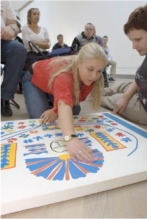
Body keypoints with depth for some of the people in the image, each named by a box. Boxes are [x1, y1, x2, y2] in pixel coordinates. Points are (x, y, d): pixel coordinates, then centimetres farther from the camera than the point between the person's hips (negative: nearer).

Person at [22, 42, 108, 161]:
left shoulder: (90, 77, -26)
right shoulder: (65, 74, -47)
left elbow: (78, 97, -18)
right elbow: (64, 104, -62)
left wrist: (56, 110, -31)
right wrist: (71, 138, -77)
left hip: (54, 86, 5)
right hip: (34, 80, -4)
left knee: (73, 112, -8)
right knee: (40, 119, -21)